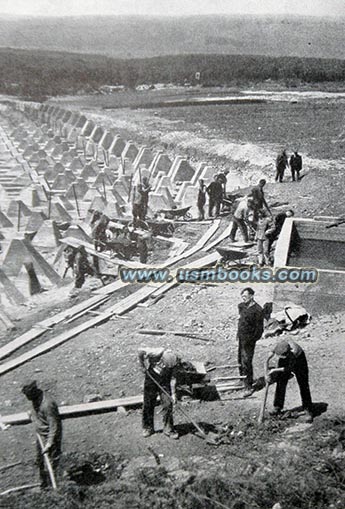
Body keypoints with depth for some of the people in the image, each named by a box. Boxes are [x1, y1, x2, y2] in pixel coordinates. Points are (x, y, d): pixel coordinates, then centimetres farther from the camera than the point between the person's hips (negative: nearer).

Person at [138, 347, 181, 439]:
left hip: (164, 381, 2)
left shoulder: (174, 361, -18)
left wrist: (173, 394, -14)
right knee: (148, 404, 3)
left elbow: (172, 378, -11)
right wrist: (143, 366, -14)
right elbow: (140, 351, -22)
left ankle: (168, 429, 5)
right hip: (151, 378, -2)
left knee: (168, 404, -6)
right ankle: (147, 428, 18)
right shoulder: (157, 353, -29)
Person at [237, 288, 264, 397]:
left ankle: (249, 387, -1)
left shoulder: (257, 310, -16)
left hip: (249, 339, -8)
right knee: (240, 360, 17)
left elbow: (259, 328, -13)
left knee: (246, 362, -8)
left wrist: (252, 340, -12)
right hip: (241, 338, 8)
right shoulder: (242, 306, 7)